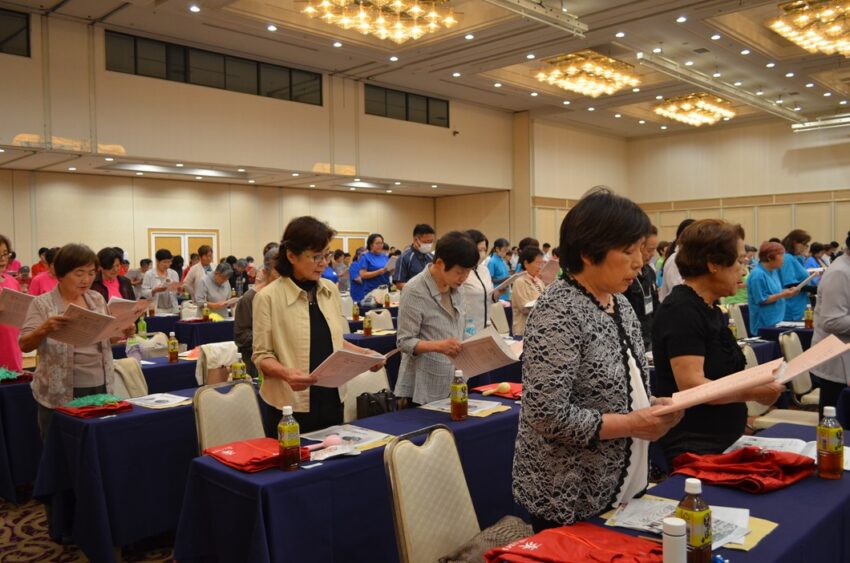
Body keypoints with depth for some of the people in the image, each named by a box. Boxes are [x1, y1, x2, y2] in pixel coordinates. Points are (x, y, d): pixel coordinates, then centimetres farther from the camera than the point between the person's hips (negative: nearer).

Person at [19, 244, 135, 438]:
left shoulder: (97, 299, 6)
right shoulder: (43, 304, -6)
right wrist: (44, 329, -29)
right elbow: (24, 345, -10)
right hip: (60, 395, -4)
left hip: (100, 388, 4)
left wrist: (122, 333, -6)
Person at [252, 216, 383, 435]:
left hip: (332, 400, 5)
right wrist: (286, 373, -27)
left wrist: (362, 353, 0)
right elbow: (262, 355, -9)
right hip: (293, 406, -5)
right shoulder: (268, 297, -11)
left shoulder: (331, 290, 6)